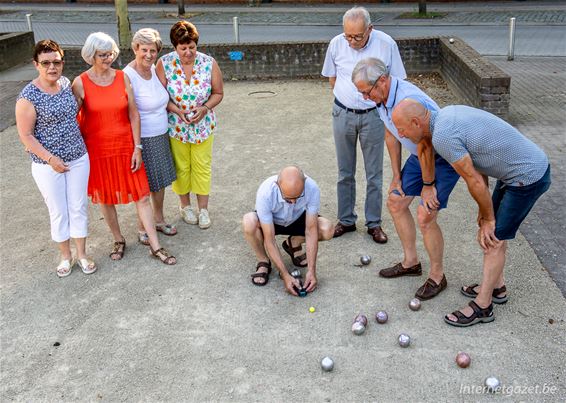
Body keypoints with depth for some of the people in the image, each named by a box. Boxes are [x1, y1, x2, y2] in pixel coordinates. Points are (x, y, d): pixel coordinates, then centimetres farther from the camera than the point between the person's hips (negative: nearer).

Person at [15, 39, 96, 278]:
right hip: (48, 165, -4)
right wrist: (51, 158, -16)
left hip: (78, 158, 4)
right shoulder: (28, 96, -16)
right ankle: (65, 256, 30)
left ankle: (82, 254, 28)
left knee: (79, 207, 12)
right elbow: (25, 135, -13)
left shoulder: (66, 83, -1)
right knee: (58, 211, 10)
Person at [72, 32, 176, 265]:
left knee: (142, 195, 2)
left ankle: (155, 247, 11)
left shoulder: (123, 78, -2)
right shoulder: (80, 83, -8)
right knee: (105, 197, 12)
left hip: (125, 146, 1)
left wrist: (137, 148, -3)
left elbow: (134, 114, 0)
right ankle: (118, 240, 33)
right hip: (97, 149, -1)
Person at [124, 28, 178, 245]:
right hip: (142, 139, -7)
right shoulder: (128, 76, -21)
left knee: (160, 181, 19)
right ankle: (142, 227, 23)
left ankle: (159, 219, 37)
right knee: (144, 185, 6)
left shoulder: (155, 69, 2)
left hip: (161, 136, 7)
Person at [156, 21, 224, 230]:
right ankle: (185, 205, 34)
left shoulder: (209, 63, -12)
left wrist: (205, 108, -20)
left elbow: (218, 93, -2)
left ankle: (203, 208, 24)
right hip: (176, 125, 0)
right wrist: (179, 111, -23)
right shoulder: (164, 63, -14)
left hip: (203, 125, 1)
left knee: (202, 167, 9)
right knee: (181, 167, 13)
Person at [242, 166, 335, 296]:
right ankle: (263, 262, -7)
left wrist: (311, 270, -31)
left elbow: (311, 231, -27)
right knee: (249, 223, -37)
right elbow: (269, 240, -33)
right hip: (269, 222, -2)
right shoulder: (265, 193, -38)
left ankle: (293, 243, 6)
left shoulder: (312, 188, -32)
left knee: (328, 229, -26)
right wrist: (286, 276, -36)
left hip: (297, 220, 2)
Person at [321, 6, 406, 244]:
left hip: (373, 116, -2)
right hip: (343, 114, 2)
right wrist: (345, 99, 4)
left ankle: (374, 223, 19)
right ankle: (346, 220, 24)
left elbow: (395, 82, -1)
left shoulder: (386, 44, -11)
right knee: (345, 172, 11)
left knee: (374, 174, 6)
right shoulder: (336, 44, -6)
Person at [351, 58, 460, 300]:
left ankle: (437, 277, 9)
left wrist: (428, 185, -16)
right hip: (420, 155, 9)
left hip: (443, 158, -9)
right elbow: (391, 136, 7)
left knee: (425, 217, -12)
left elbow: (425, 146, -27)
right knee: (395, 203, 12)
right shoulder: (381, 98, -4)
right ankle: (410, 262, 28)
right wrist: (397, 176, 10)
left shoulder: (410, 101, -34)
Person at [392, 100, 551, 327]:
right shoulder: (447, 114, 4)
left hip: (527, 178, -10)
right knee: (494, 231, 19)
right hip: (533, 162, 10)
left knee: (494, 238, -2)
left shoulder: (442, 136, -26)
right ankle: (496, 287, 35)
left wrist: (488, 219, -4)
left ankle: (482, 306, 10)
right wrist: (484, 212, 14)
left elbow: (475, 182, -20)